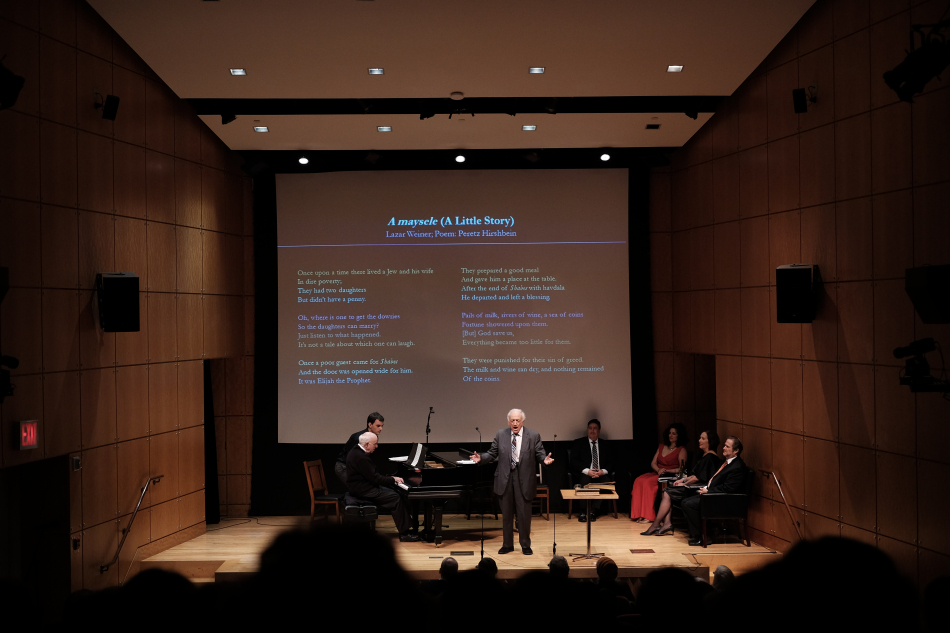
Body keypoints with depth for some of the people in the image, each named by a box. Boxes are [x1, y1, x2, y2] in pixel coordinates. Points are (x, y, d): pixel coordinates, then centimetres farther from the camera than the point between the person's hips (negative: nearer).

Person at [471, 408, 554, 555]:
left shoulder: (534, 436, -2)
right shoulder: (500, 435, 4)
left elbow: (540, 454, -3)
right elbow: (492, 454, 5)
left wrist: (545, 460, -25)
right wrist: (480, 457, -12)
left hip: (524, 480, -2)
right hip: (505, 479, 2)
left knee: (524, 514, 3)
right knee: (506, 514, 10)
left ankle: (525, 545, 17)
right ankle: (507, 544, 22)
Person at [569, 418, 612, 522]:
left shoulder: (604, 445, 18)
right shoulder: (578, 443, 10)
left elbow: (610, 463, 12)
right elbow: (574, 461, 0)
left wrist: (603, 471, -11)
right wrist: (587, 471, -16)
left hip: (600, 474, 2)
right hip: (584, 474, -2)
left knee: (607, 481, -31)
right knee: (585, 480, -37)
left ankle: (593, 511, -29)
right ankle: (583, 511, -33)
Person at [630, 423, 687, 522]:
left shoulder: (681, 450, 2)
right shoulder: (662, 447, 21)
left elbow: (681, 469, -6)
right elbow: (653, 463, 17)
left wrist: (666, 471, -15)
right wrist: (659, 470, -4)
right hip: (656, 474, 6)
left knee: (648, 482, -33)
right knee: (639, 480, -25)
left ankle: (648, 515, -32)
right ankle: (638, 514, -30)